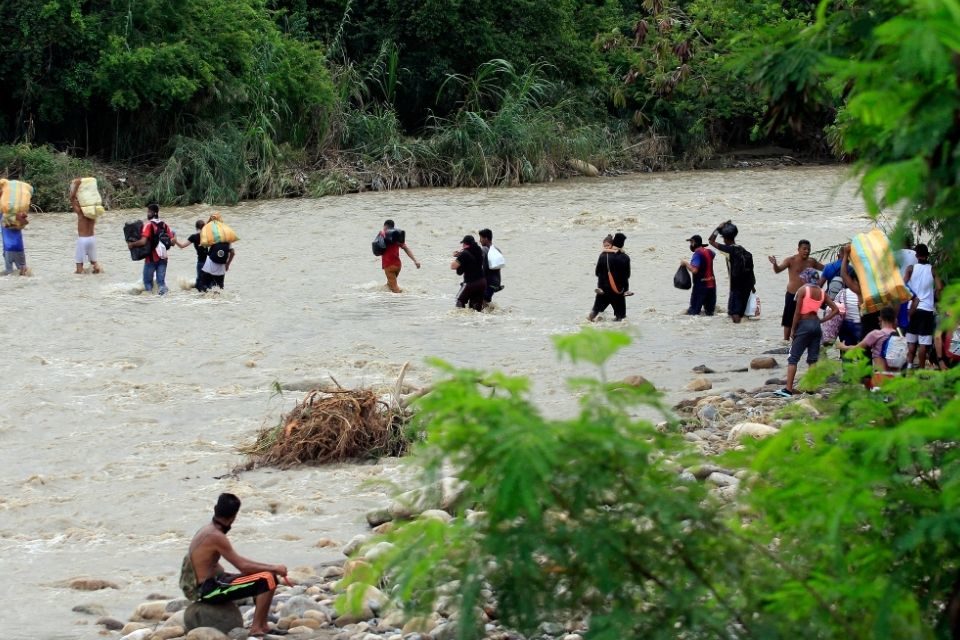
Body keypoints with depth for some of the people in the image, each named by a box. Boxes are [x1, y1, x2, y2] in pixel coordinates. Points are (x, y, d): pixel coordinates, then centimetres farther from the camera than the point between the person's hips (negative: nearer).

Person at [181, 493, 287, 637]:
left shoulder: (207, 530, 10)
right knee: (268, 579, -15)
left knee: (259, 575, 20)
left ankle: (262, 625, 18)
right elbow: (242, 566, -19)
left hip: (203, 586, 10)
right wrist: (274, 569, -10)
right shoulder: (216, 536, -19)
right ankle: (256, 628, -10)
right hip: (208, 591, -10)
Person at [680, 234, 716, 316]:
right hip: (711, 284, 8)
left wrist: (685, 263, -13)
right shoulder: (708, 252, 10)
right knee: (709, 311, 13)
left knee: (692, 312, -7)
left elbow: (694, 270, -28)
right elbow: (713, 254, 37)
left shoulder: (697, 254, -16)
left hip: (701, 285, -8)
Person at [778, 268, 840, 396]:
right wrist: (822, 320, 8)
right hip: (816, 325, 6)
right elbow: (835, 309, 6)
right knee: (813, 359, 9)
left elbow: (797, 312, -12)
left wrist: (793, 329, -5)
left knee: (793, 358, -2)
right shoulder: (822, 292, 7)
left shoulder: (803, 289, -9)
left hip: (804, 324, -6)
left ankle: (788, 389, -7)